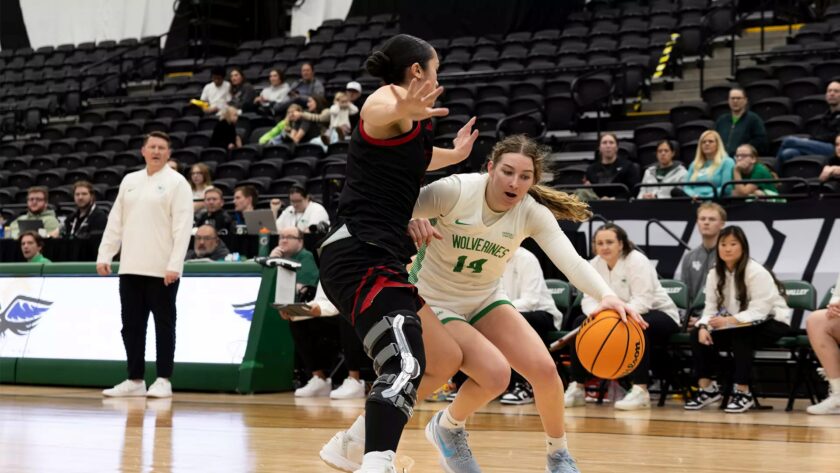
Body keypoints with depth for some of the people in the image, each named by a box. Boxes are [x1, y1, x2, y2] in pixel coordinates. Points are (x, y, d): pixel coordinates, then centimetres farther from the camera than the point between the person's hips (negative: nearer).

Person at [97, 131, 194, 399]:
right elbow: (115, 221, 15)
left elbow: (182, 226, -10)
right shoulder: (129, 181, 14)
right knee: (132, 324, 8)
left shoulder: (176, 183, -3)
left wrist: (175, 264, -18)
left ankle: (163, 381, 4)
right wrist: (104, 256, 7)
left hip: (162, 269, -6)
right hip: (130, 267, 6)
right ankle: (135, 379, 15)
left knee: (164, 324, 1)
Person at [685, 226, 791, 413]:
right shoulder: (715, 273, -1)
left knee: (741, 335, -36)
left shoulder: (756, 272, -21)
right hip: (737, 326, 6)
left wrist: (729, 321, -39)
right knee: (698, 334, -13)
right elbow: (711, 308, -4)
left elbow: (759, 312, -27)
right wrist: (703, 326, -26)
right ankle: (707, 388, -6)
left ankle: (743, 392, -27)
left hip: (771, 323, -6)